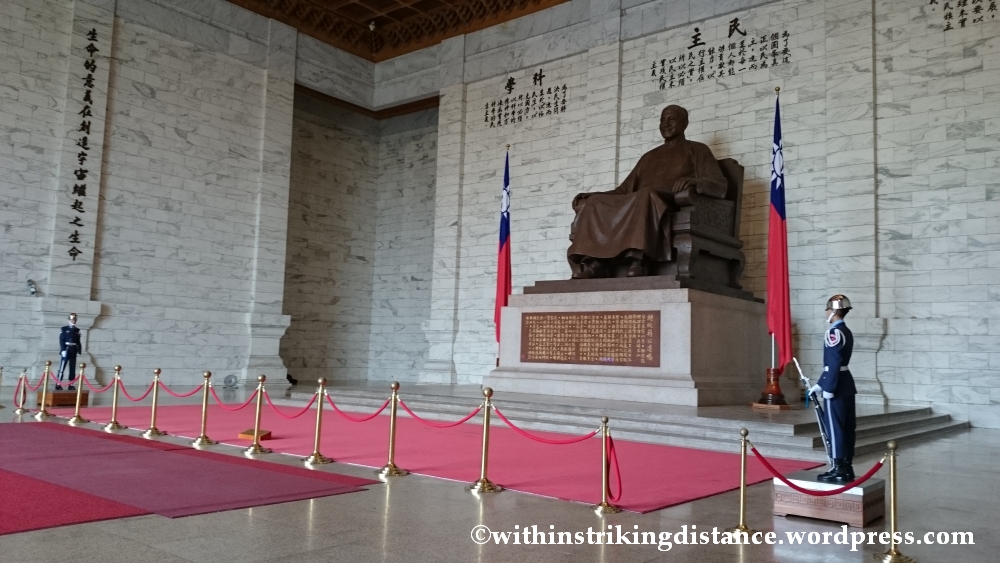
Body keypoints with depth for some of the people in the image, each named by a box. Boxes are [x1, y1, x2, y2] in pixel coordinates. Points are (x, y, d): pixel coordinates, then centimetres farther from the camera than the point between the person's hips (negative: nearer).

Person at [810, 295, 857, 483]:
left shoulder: (834, 332, -15)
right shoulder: (846, 332, 15)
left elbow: (834, 363, -20)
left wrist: (827, 388, -18)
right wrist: (820, 383, 21)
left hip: (836, 386, -9)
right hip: (847, 384, 9)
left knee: (835, 427, -5)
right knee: (847, 427, 10)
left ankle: (839, 470, -2)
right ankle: (847, 468, 16)